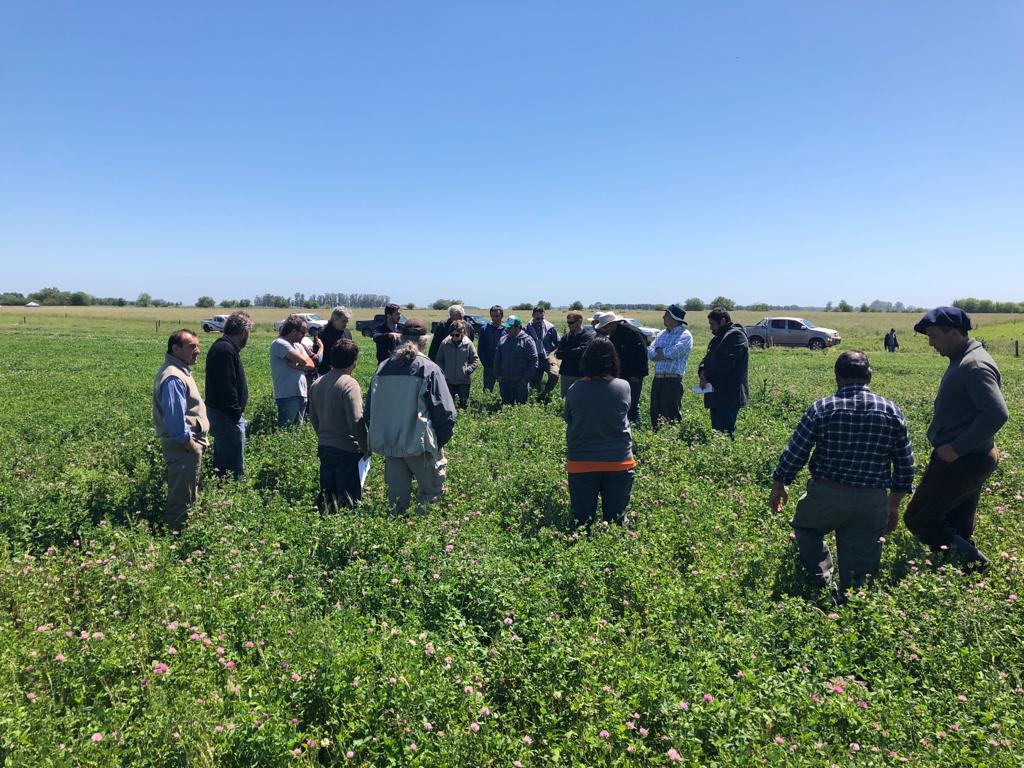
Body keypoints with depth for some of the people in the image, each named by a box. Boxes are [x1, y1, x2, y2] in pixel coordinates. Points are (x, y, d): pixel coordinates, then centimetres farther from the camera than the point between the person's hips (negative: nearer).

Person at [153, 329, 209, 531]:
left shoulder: (180, 371, 14)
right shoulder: (173, 378, -20)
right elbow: (175, 418, -25)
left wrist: (199, 439, 18)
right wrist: (190, 444, -18)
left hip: (189, 443, 11)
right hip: (183, 447, -11)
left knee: (183, 494, 20)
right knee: (182, 497, -2)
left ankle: (176, 531, 32)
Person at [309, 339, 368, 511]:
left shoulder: (317, 384, 7)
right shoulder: (349, 384, -17)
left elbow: (313, 418, 15)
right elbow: (356, 421, -23)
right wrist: (365, 447, -13)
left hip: (323, 447, 7)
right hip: (347, 450, -7)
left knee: (326, 494, 16)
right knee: (348, 499, 2)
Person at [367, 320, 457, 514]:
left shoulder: (383, 368, 4)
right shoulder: (429, 369, -10)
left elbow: (370, 410, 9)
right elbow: (446, 413, -13)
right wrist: (439, 442, 1)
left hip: (388, 445, 5)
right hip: (419, 445, -5)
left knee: (396, 496, 16)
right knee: (431, 492, 10)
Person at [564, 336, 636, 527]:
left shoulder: (574, 390, -7)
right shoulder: (624, 387, -8)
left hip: (580, 463, 0)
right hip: (619, 462, 0)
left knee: (582, 521, 10)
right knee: (616, 521, 12)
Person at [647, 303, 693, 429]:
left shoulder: (685, 335, -5)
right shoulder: (662, 334, 17)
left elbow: (673, 352, -19)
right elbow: (650, 353, 6)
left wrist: (659, 351, -1)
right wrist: (665, 353, -11)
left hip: (673, 381, -7)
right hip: (657, 379, 7)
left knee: (671, 415, -3)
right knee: (655, 415, 11)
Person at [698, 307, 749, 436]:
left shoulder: (736, 335, -11)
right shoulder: (718, 337, 21)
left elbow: (726, 363, -20)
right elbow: (709, 357, 19)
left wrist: (707, 377, -15)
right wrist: (702, 370, -2)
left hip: (729, 396, -10)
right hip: (716, 394, 10)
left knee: (724, 431, -12)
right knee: (716, 428, 12)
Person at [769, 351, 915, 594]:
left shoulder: (822, 408, -7)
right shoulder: (893, 412, 2)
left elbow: (794, 453, -5)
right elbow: (905, 467, 9)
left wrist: (779, 485, 11)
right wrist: (894, 505, 21)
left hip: (827, 495, -2)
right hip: (872, 504, 2)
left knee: (804, 525, 26)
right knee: (857, 572, 13)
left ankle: (823, 581, 12)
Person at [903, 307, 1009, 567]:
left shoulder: (975, 365, -20)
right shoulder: (962, 361, 12)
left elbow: (997, 413, -29)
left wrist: (957, 448, -25)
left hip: (962, 462, -10)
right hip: (963, 460, 10)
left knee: (918, 518, -5)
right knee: (958, 528, 18)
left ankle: (974, 562, -1)